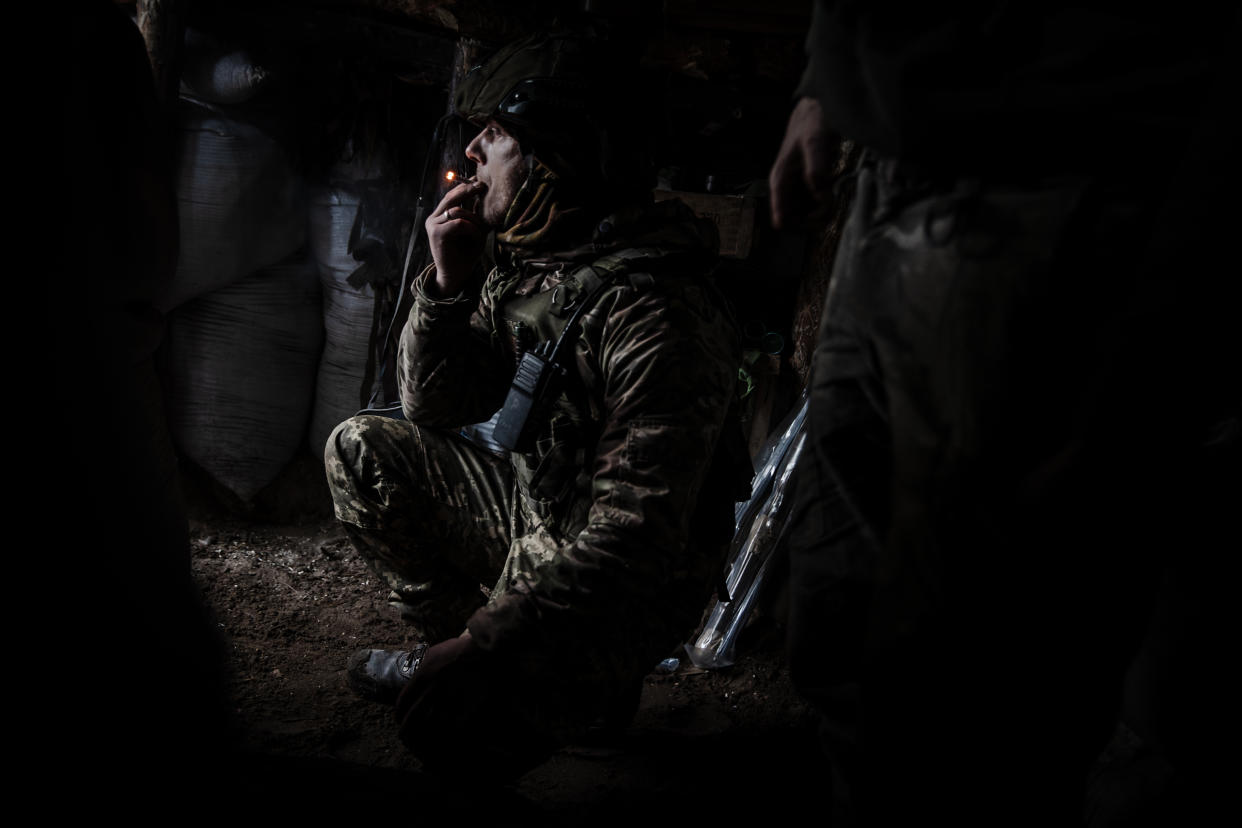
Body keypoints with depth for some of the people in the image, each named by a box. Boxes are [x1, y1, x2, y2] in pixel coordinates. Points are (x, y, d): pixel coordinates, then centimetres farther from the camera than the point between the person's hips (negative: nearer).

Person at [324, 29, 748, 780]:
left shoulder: (657, 313, -30)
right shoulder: (525, 263, 0)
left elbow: (636, 534, -32)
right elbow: (435, 407, 6)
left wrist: (483, 641, -30)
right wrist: (448, 283, -11)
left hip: (634, 584, -8)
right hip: (537, 517, 8)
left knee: (448, 717, -25)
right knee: (364, 450, 5)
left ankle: (586, 681, 6)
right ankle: (449, 646, 14)